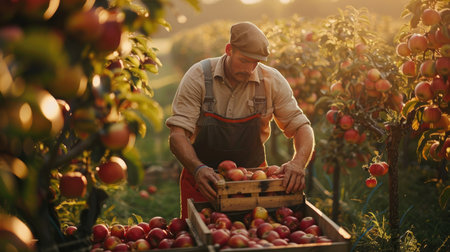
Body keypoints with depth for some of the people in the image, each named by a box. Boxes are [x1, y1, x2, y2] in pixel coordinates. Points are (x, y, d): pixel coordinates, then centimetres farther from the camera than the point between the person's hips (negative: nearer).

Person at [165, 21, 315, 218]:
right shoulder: (198, 76, -13)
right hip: (203, 179, -1)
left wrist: (298, 162, -24)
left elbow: (301, 126, -3)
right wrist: (198, 169, -35)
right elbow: (177, 134, -17)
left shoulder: (272, 80, -8)